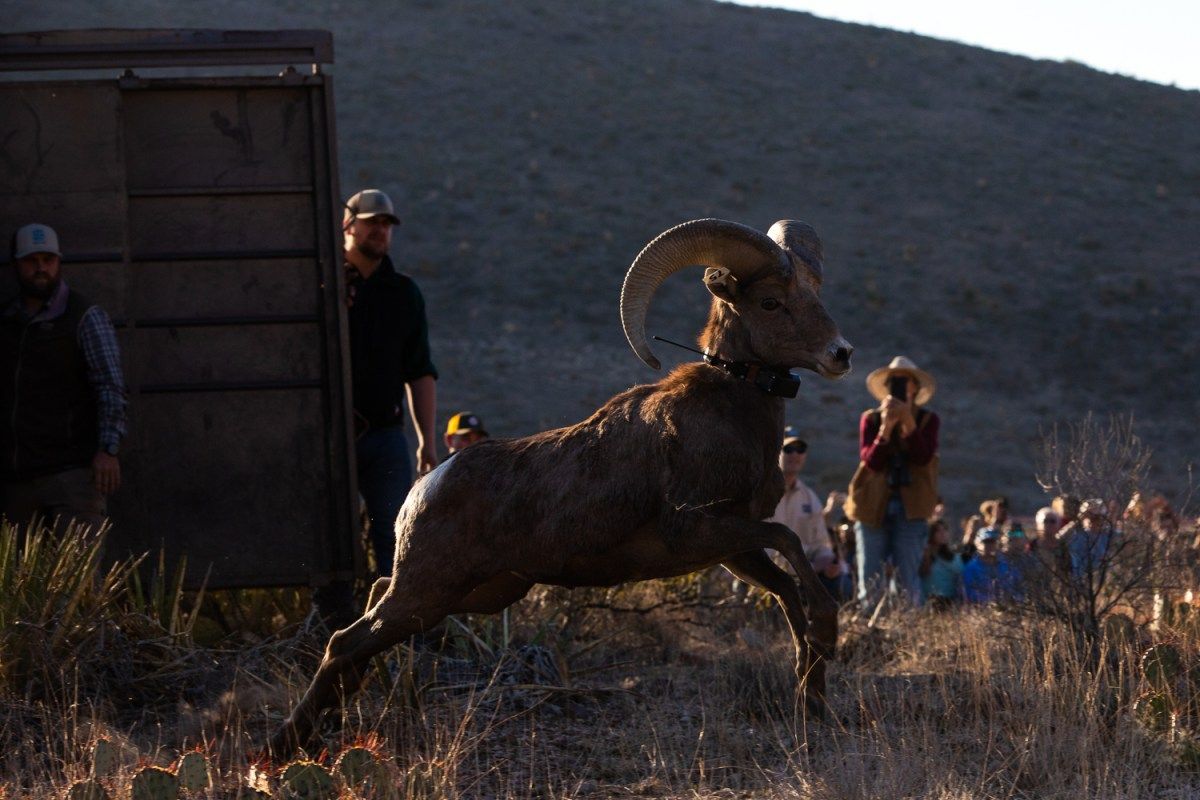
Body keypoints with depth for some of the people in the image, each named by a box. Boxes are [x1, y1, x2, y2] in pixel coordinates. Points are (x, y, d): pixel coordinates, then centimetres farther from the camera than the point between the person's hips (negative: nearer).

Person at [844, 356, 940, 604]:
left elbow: (923, 457, -12)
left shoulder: (928, 420, 4)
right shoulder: (871, 419, 5)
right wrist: (886, 427, -20)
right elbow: (870, 461, -8)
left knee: (907, 580, -6)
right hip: (873, 505, 1)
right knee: (869, 582, -1)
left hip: (910, 507, -1)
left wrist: (908, 421, -20)